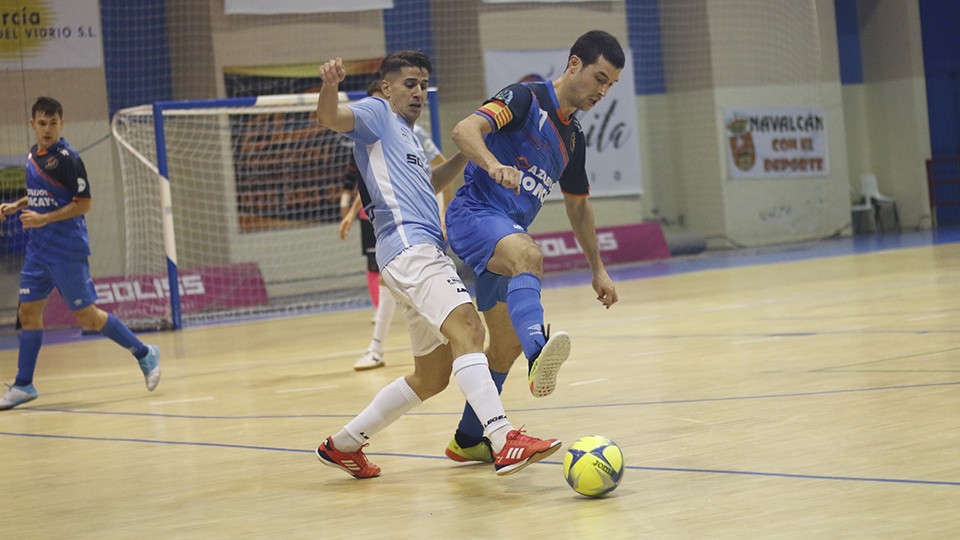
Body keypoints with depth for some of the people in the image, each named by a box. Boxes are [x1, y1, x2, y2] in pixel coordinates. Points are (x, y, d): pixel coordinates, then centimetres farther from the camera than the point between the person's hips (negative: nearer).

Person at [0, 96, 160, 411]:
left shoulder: (67, 159, -14)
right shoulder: (33, 157, 10)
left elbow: (84, 204, -15)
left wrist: (44, 219, -21)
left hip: (67, 252, -7)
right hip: (38, 251, 7)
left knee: (87, 316, -2)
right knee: (28, 312, 4)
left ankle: (144, 353, 13)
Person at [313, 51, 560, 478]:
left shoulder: (408, 137, 30)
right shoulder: (377, 113, 6)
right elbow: (330, 117, -13)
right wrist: (330, 86, -35)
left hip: (429, 252, 10)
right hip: (407, 247, -10)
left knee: (431, 378, 12)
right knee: (467, 327, -29)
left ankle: (343, 444, 22)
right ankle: (504, 442, -44)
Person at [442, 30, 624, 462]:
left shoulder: (572, 138, 18)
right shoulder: (526, 99, -6)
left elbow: (578, 206, 29)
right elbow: (464, 130, -22)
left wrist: (597, 269, 27)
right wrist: (494, 165, -41)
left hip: (506, 234, 10)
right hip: (474, 213, -10)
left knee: (507, 345, 16)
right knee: (529, 255, -40)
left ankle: (467, 440, 32)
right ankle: (538, 355, -68)